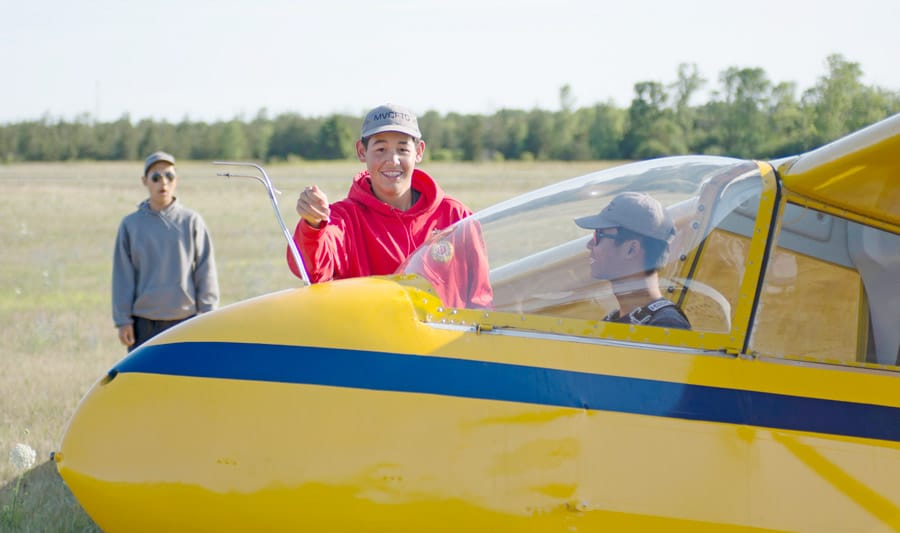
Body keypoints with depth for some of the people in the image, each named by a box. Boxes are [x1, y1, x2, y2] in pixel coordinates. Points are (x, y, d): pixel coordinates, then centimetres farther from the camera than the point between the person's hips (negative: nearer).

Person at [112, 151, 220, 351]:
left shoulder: (191, 221, 3)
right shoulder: (131, 225, 4)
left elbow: (206, 273, 4)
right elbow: (123, 277, 4)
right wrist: (123, 320, 0)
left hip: (184, 319, 0)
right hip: (144, 323, 1)